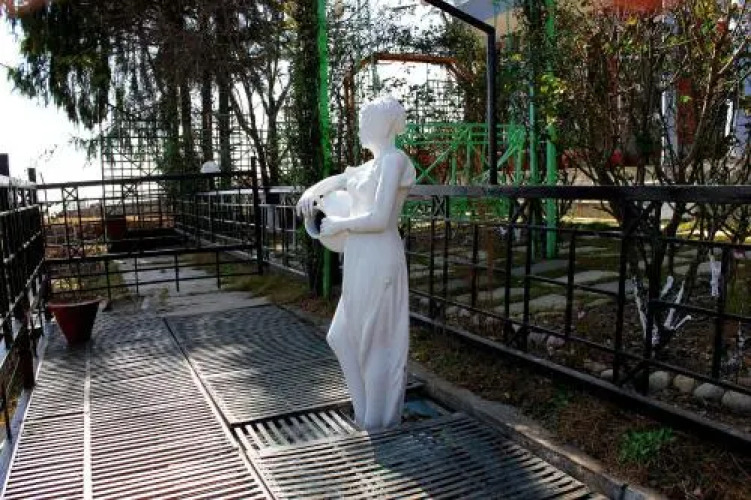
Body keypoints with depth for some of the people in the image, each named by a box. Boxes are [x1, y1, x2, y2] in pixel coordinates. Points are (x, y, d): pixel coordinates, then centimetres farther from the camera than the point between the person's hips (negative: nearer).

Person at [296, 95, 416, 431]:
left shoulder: (393, 160, -12)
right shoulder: (373, 165, 17)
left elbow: (378, 219, -21)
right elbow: (336, 181, 30)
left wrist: (338, 225, -7)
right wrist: (310, 193, 11)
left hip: (377, 262, -9)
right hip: (362, 262, 9)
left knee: (377, 339, 5)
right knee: (345, 336, 18)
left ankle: (381, 416, 24)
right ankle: (372, 405, 34)